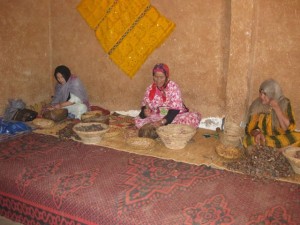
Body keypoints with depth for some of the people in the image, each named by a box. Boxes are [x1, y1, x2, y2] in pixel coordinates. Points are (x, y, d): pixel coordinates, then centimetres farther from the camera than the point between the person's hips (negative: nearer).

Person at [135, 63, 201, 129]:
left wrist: (162, 122, -30)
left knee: (194, 118, -31)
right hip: (157, 117, 2)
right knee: (138, 120, -22)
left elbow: (175, 109, -19)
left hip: (174, 115, -2)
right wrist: (145, 111, -24)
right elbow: (145, 106, 1)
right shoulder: (150, 89, -3)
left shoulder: (173, 87, -13)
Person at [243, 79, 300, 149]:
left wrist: (277, 109, -22)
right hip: (262, 138, 0)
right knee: (248, 140, -31)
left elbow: (288, 128, -14)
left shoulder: (284, 103, -7)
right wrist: (257, 133, -26)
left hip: (282, 138, 0)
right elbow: (250, 128, -3)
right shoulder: (256, 105, -6)